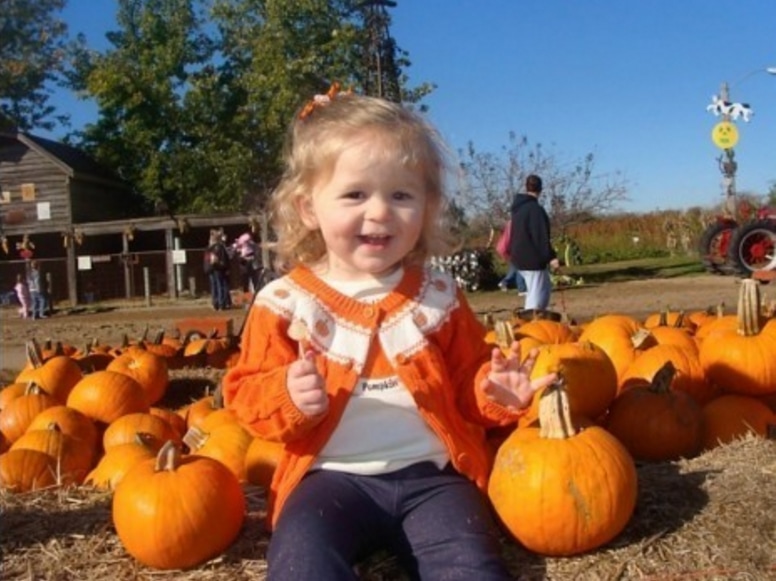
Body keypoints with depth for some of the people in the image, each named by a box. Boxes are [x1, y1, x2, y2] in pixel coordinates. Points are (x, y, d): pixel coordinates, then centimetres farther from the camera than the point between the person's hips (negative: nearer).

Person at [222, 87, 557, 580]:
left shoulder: (439, 296, 5)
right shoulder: (286, 301, -2)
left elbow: (466, 386, 13)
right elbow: (246, 394, 1)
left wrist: (493, 392, -9)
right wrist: (288, 396, -21)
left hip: (431, 473, 1)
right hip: (334, 476, 0)